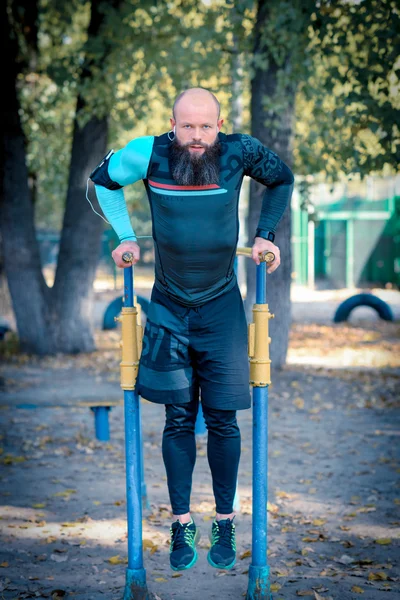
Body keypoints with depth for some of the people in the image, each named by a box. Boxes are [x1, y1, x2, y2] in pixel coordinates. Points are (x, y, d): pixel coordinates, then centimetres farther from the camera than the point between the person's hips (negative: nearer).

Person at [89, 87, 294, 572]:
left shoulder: (240, 152, -12)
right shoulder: (148, 155, -13)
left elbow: (282, 179, 11)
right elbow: (103, 180, 9)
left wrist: (265, 234, 5)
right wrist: (125, 236, 3)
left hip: (222, 306, 0)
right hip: (169, 307, 0)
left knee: (222, 420, 1)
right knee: (178, 419, 2)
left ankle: (225, 524, 13)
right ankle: (182, 525, 12)